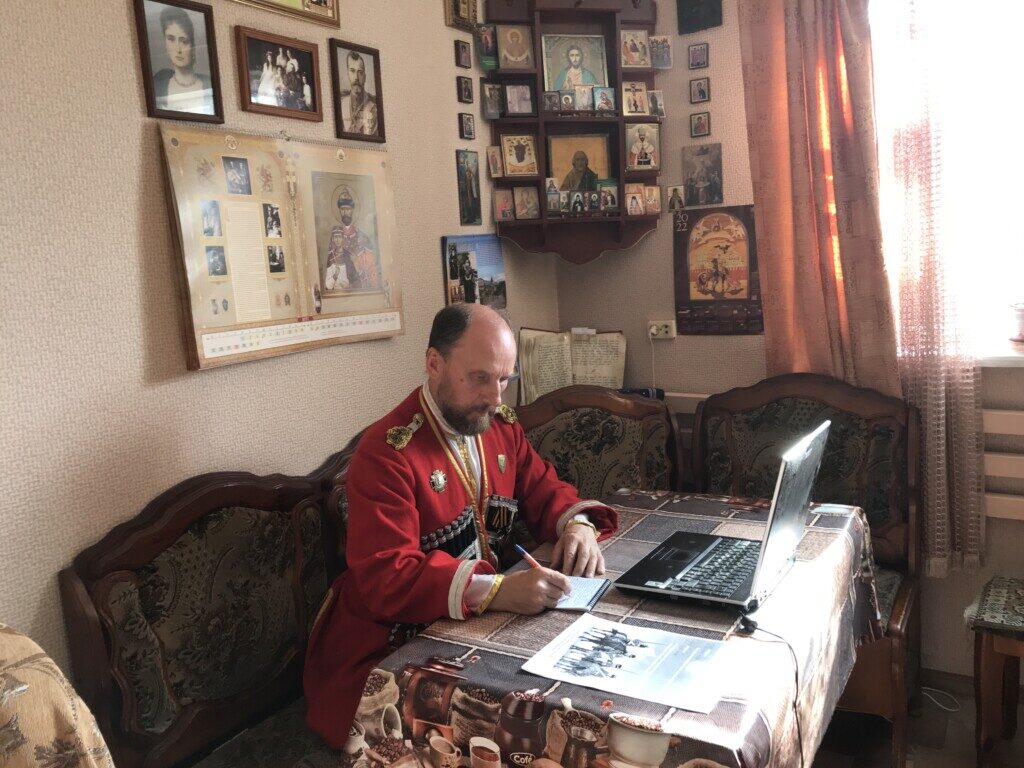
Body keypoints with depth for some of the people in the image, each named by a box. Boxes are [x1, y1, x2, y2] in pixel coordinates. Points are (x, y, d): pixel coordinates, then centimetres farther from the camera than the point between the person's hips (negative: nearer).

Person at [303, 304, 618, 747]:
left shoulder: (501, 426, 4)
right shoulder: (387, 452, -20)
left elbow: (543, 490, 14)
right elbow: (384, 577, -26)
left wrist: (577, 523, -10)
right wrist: (496, 591, -39)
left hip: (479, 627, 7)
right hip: (391, 651, -7)